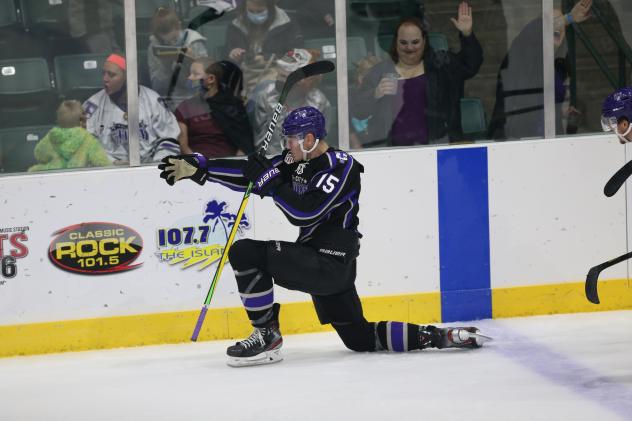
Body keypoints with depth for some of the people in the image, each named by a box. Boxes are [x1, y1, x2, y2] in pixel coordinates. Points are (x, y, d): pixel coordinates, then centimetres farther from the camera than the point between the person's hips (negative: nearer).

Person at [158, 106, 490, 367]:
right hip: (317, 262, 10)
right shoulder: (298, 162, 11)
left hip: (330, 264, -10)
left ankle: (267, 337, -11)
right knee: (360, 338, 12)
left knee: (245, 253, -19)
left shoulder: (340, 168, -15)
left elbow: (303, 212, -26)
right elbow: (249, 174, 9)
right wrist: (197, 168, 4)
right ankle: (437, 337, 12)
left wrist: (268, 179, -20)